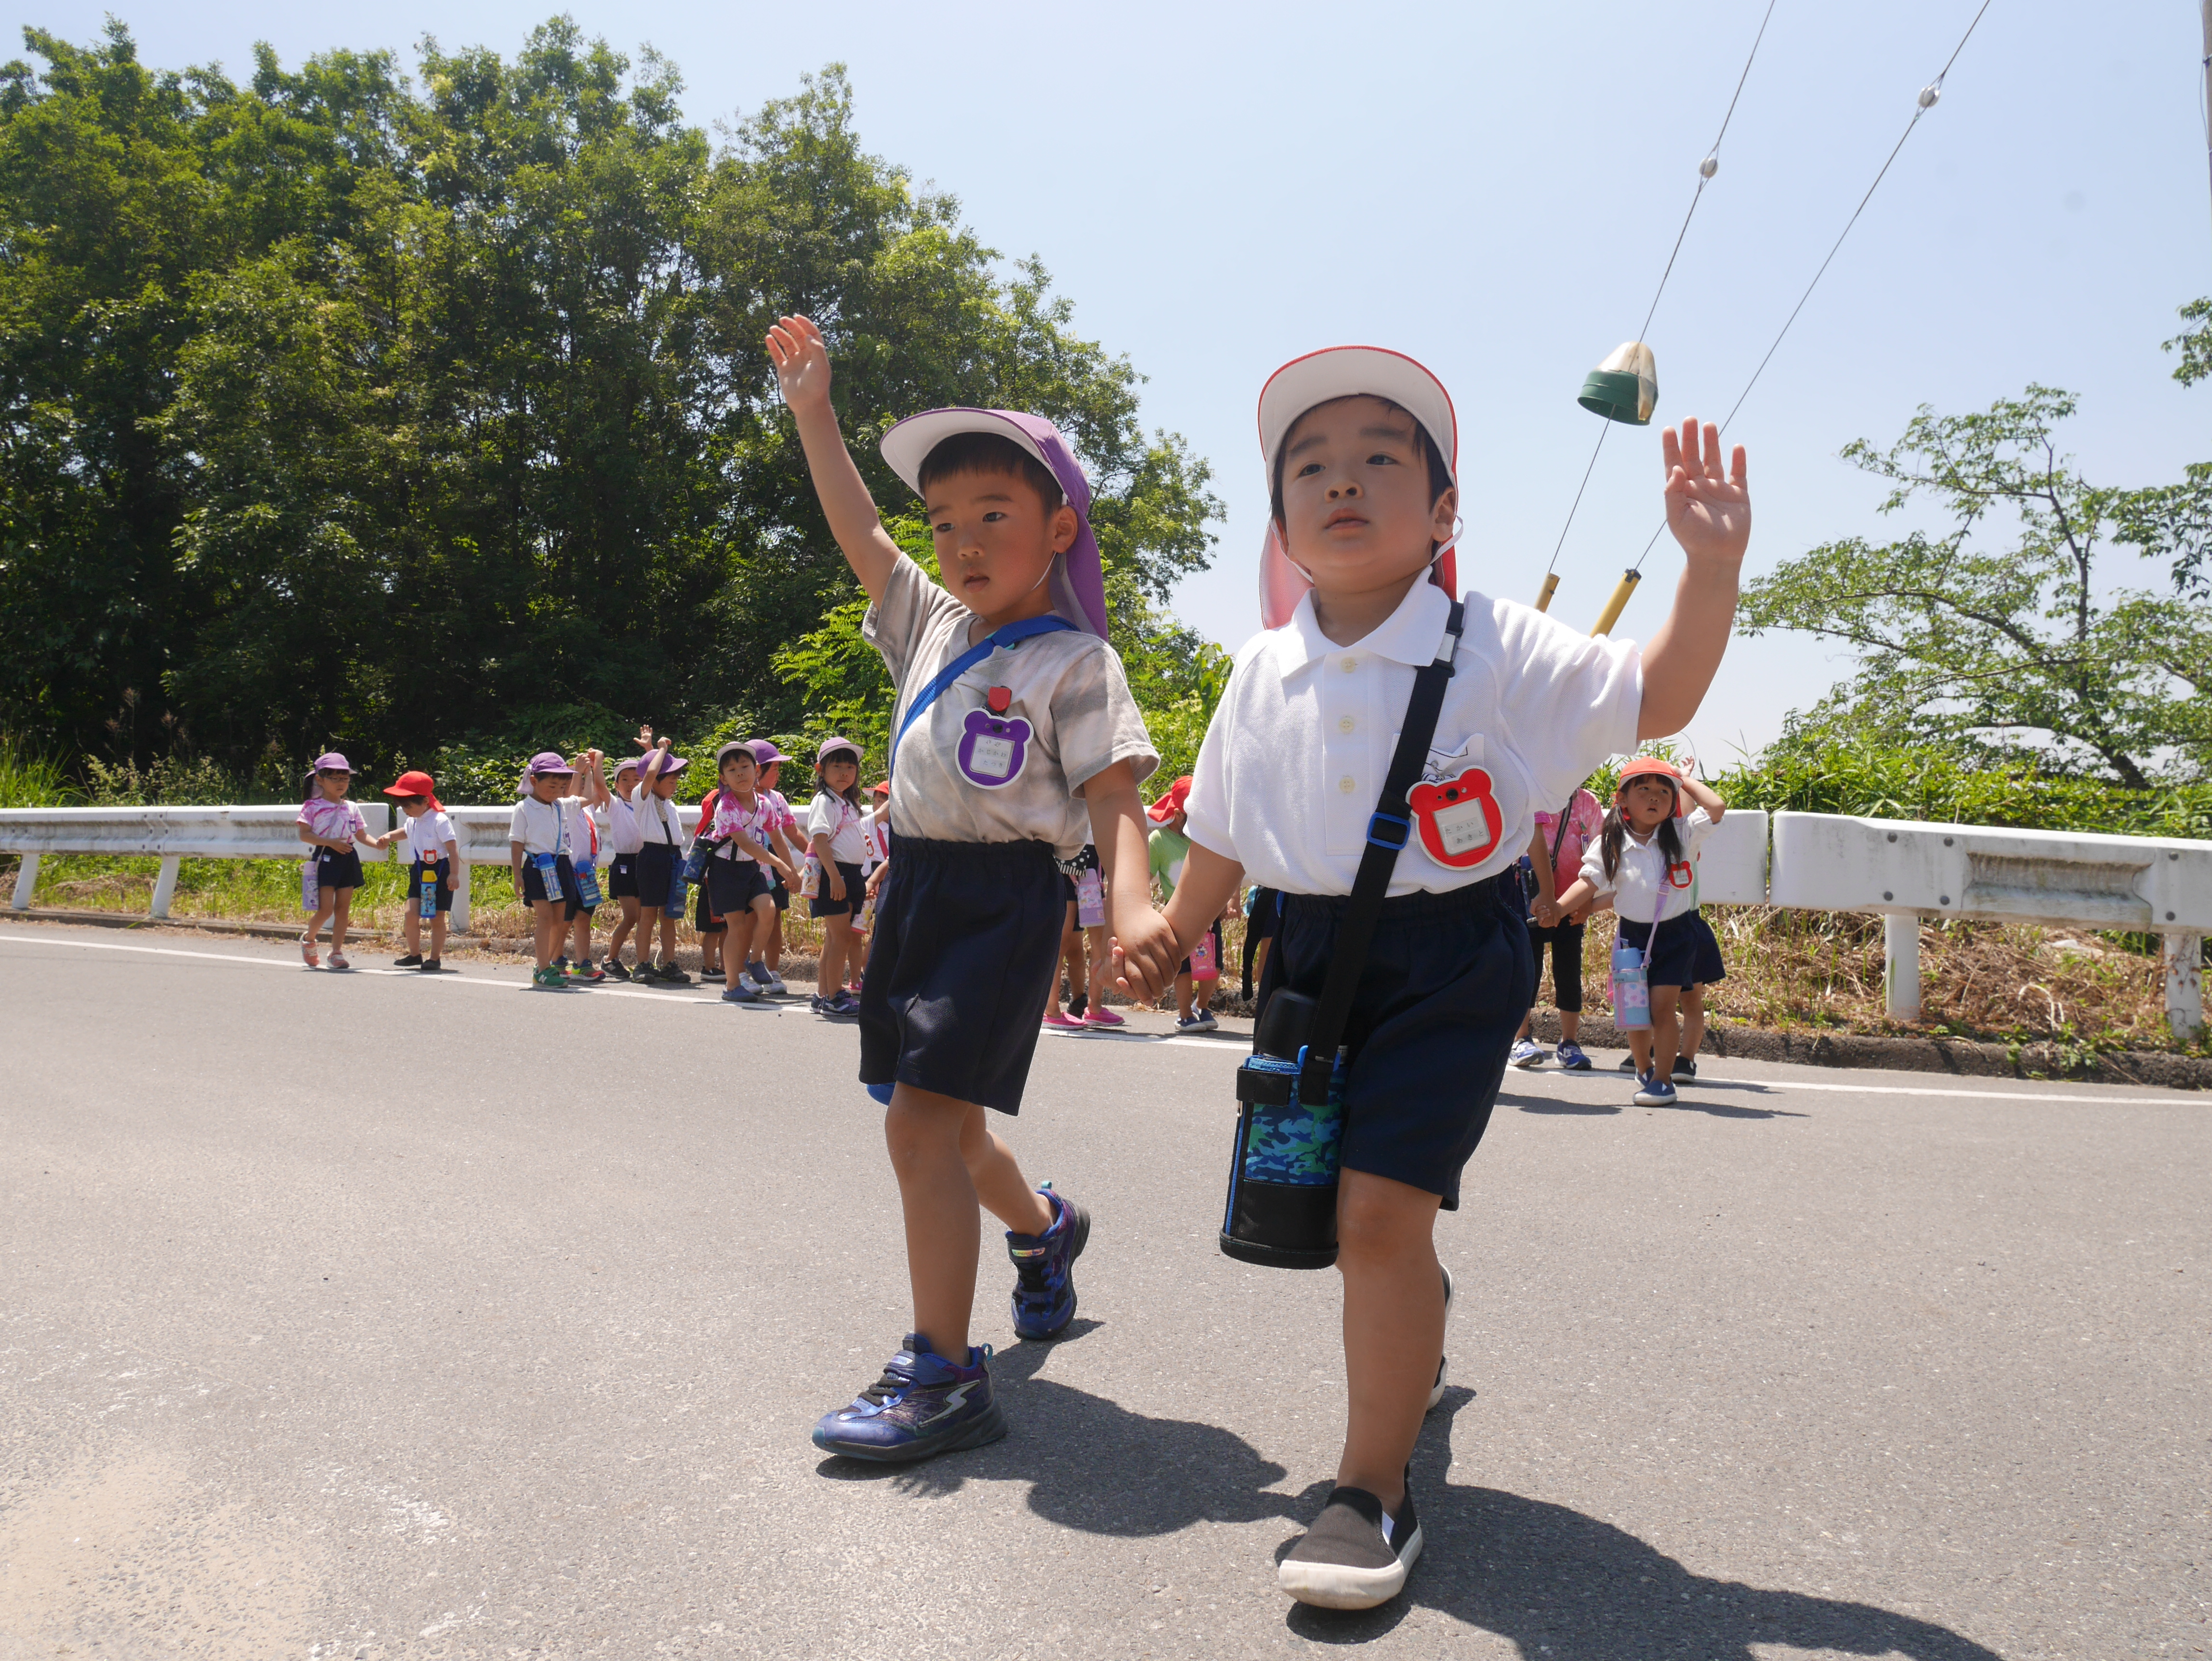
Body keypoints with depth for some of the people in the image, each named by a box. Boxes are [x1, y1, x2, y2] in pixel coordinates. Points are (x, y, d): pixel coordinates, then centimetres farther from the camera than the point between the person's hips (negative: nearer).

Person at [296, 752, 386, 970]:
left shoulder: (351, 808, 13)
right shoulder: (312, 807, -1)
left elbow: (361, 835, 15)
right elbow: (304, 835, -9)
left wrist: (377, 843, -6)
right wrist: (331, 842, -20)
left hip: (348, 859, 5)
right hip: (325, 858, -5)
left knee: (343, 907, 4)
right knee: (326, 909, -9)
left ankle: (337, 952, 11)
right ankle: (308, 940, 18)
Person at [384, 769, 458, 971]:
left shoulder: (439, 821, -15)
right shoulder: (412, 822, 9)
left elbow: (452, 849, -17)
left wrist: (453, 874, -20)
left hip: (439, 871, -6)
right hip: (418, 871, 7)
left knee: (437, 918, 1)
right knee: (411, 914, -3)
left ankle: (435, 958, 11)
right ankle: (414, 954, 13)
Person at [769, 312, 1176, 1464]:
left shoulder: (1075, 663, -7)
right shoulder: (932, 625, 12)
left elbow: (1112, 791, -15)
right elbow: (858, 532, 20)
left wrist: (1131, 901, -32)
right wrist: (812, 410, 18)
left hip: (1004, 900, -7)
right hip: (915, 886, 7)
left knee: (921, 1120, -14)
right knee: (948, 1126, 18)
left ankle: (944, 1374, -6)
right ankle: (1045, 1228, 49)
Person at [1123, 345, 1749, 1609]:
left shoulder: (1498, 650, -8)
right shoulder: (1265, 673, 2)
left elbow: (1657, 699, -8)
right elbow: (1222, 833, 12)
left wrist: (1712, 566, -20)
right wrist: (1169, 940, 17)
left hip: (1450, 956, -4)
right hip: (1310, 951, 5)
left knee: (1381, 1207, -14)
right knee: (1351, 1209, 18)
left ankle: (1376, 1491, 4)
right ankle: (1415, 1339, 53)